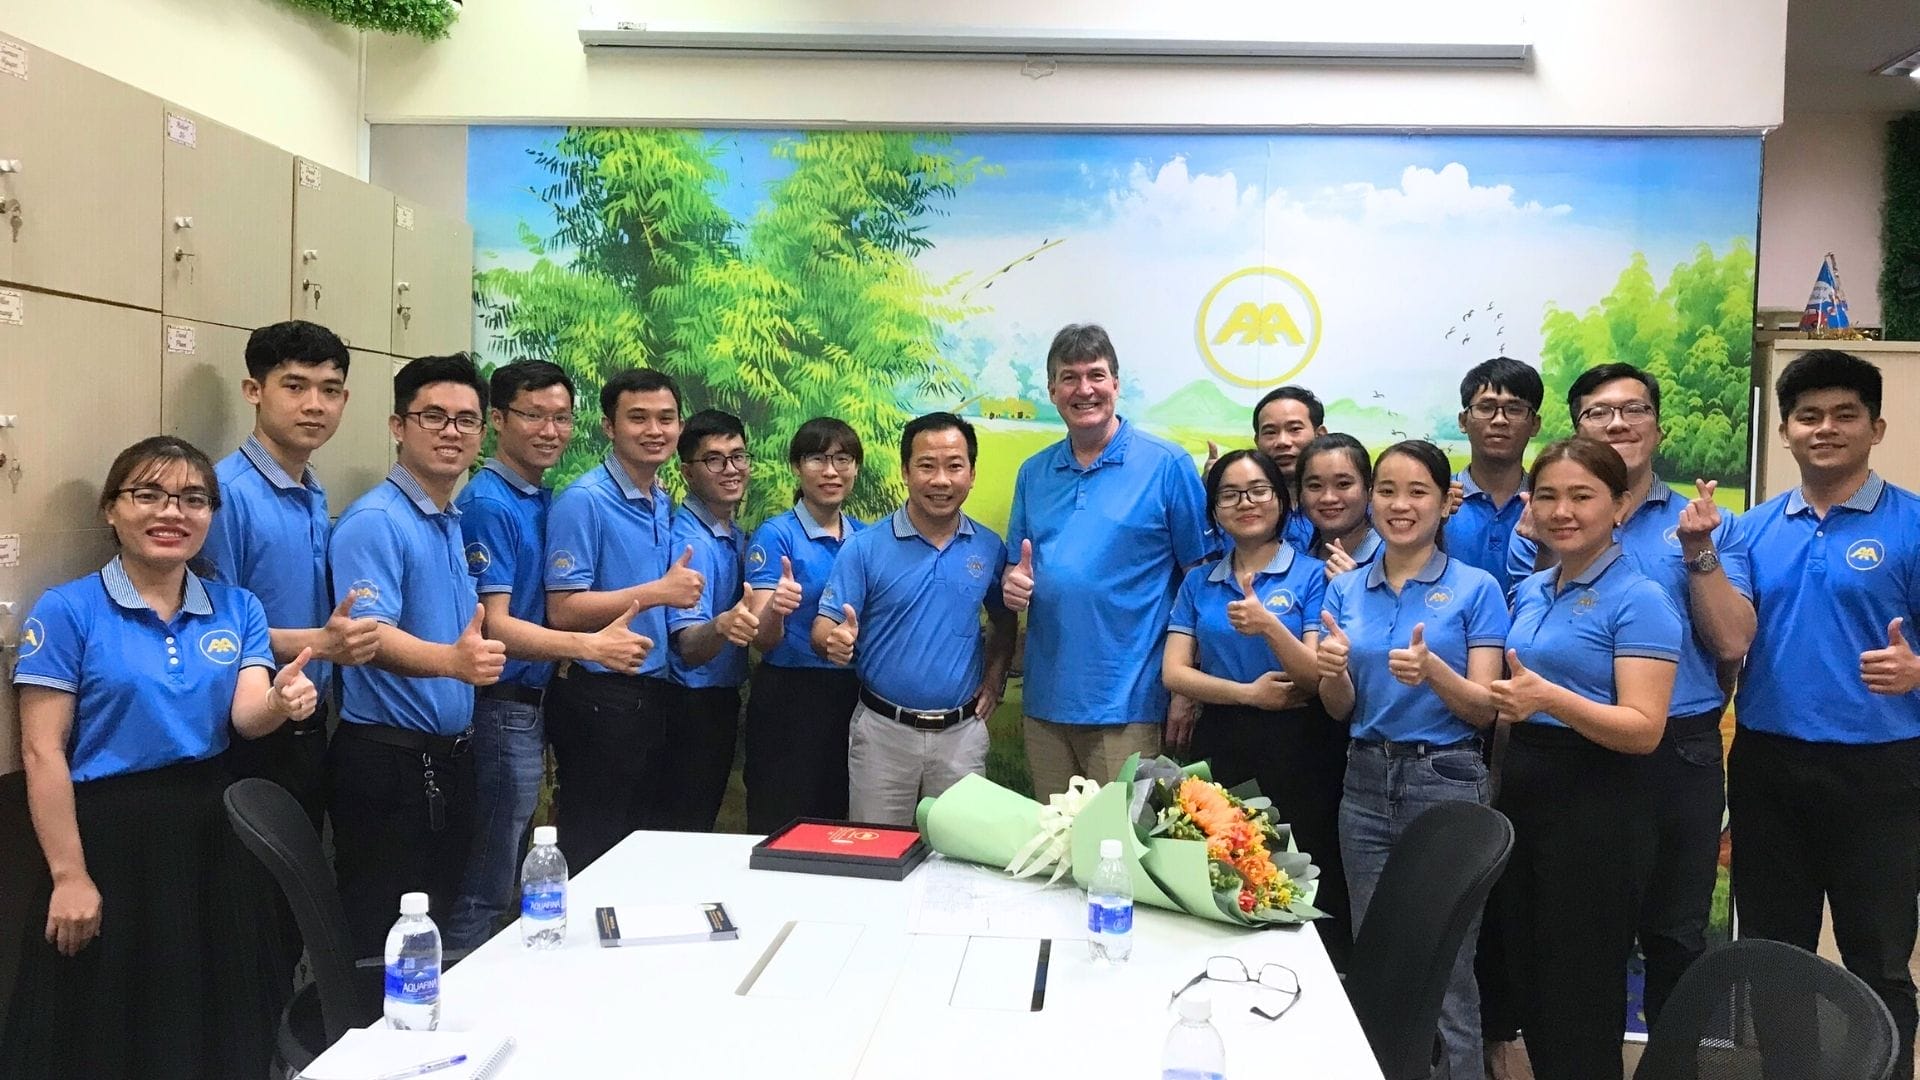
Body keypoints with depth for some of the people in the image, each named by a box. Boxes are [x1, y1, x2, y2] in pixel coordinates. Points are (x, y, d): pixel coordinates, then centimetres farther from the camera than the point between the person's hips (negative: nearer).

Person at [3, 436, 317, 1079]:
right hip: (109, 833, -4)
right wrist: (69, 875, -13)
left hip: (211, 831, 4)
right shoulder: (67, 610, -7)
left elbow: (247, 718, -7)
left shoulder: (237, 609, 5)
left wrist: (282, 701, -31)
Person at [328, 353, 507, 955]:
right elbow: (371, 636, -27)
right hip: (388, 763, -8)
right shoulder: (374, 521, -14)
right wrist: (453, 660, -43)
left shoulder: (459, 525, 13)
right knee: (382, 945, 1)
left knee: (437, 931, 17)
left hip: (449, 760, 8)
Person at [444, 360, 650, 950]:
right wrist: (590, 646, -33)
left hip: (533, 706, 9)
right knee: (484, 889, 0)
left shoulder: (546, 501, 11)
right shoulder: (487, 504, -15)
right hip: (502, 708, -9)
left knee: (506, 877, 18)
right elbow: (494, 626, -21)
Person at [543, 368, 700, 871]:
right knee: (591, 851, 4)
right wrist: (658, 592, -20)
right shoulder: (584, 501, -13)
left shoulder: (665, 504, 11)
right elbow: (563, 610, -19)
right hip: (599, 696, -8)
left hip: (655, 693, 8)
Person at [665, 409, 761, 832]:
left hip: (724, 701, 9)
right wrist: (721, 626, -48)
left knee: (705, 825, 20)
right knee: (686, 830, 2)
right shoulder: (688, 540, -20)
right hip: (692, 705, -8)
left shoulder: (736, 535, 6)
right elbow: (689, 649, -30)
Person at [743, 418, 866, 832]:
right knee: (779, 830, 3)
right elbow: (763, 640, -14)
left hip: (853, 699, 5)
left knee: (842, 827, 14)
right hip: (790, 699, -5)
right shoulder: (776, 534, -7)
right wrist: (776, 609, -33)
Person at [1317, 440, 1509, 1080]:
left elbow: (1485, 710, -7)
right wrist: (1333, 671, -15)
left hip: (1446, 782, -4)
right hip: (1366, 782, 4)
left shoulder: (1476, 589, -4)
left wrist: (1432, 671, -26)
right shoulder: (1345, 590, 7)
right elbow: (1341, 710, 7)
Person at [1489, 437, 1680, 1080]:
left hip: (1596, 807, -7)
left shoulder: (1638, 600, -11)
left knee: (1580, 1002, 2)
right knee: (1527, 980, 16)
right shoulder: (1529, 593, 11)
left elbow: (1644, 731, -20)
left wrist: (1551, 698, -31)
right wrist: (1507, 704, 8)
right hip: (1521, 794, 7)